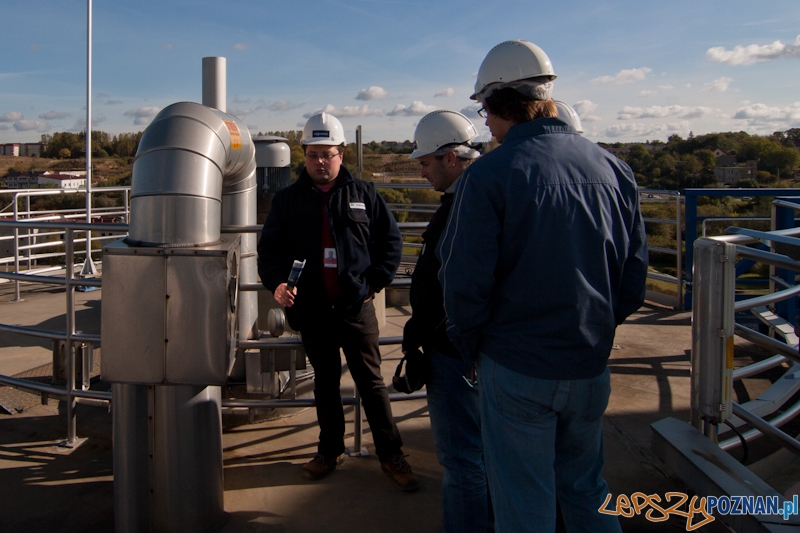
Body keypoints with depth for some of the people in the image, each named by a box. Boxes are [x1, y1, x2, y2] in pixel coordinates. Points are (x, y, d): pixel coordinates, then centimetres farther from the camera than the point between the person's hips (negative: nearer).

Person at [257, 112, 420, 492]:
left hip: (356, 306, -2)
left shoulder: (363, 194, 2)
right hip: (311, 309, 2)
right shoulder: (288, 199, 4)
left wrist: (376, 281, -3)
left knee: (371, 382, 4)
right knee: (325, 382, 15)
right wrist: (276, 282, -15)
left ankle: (391, 454, 14)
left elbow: (391, 240, 6)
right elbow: (269, 247, 4)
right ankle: (331, 450, 30)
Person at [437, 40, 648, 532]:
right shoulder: (613, 168, 0)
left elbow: (466, 280, -16)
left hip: (517, 367, -5)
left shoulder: (489, 175, -15)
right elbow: (635, 272, 5)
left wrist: (468, 341, 2)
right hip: (591, 366, 5)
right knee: (587, 490, 24)